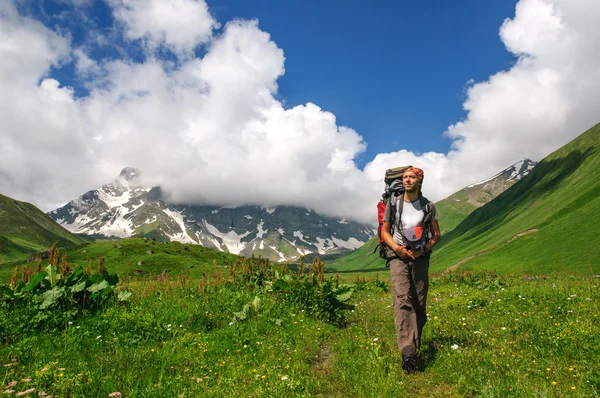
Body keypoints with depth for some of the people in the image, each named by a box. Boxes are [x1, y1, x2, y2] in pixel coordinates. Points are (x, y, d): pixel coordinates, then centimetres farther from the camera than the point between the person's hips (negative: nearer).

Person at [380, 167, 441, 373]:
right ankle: (408, 353, -25)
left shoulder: (428, 206, 5)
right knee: (402, 301, -16)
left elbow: (437, 234, 10)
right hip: (398, 257, -2)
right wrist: (397, 248, -10)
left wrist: (423, 249, -7)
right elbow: (384, 231, 8)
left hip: (420, 258, 2)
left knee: (419, 304, 3)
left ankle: (414, 347, 16)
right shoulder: (393, 204, 3)